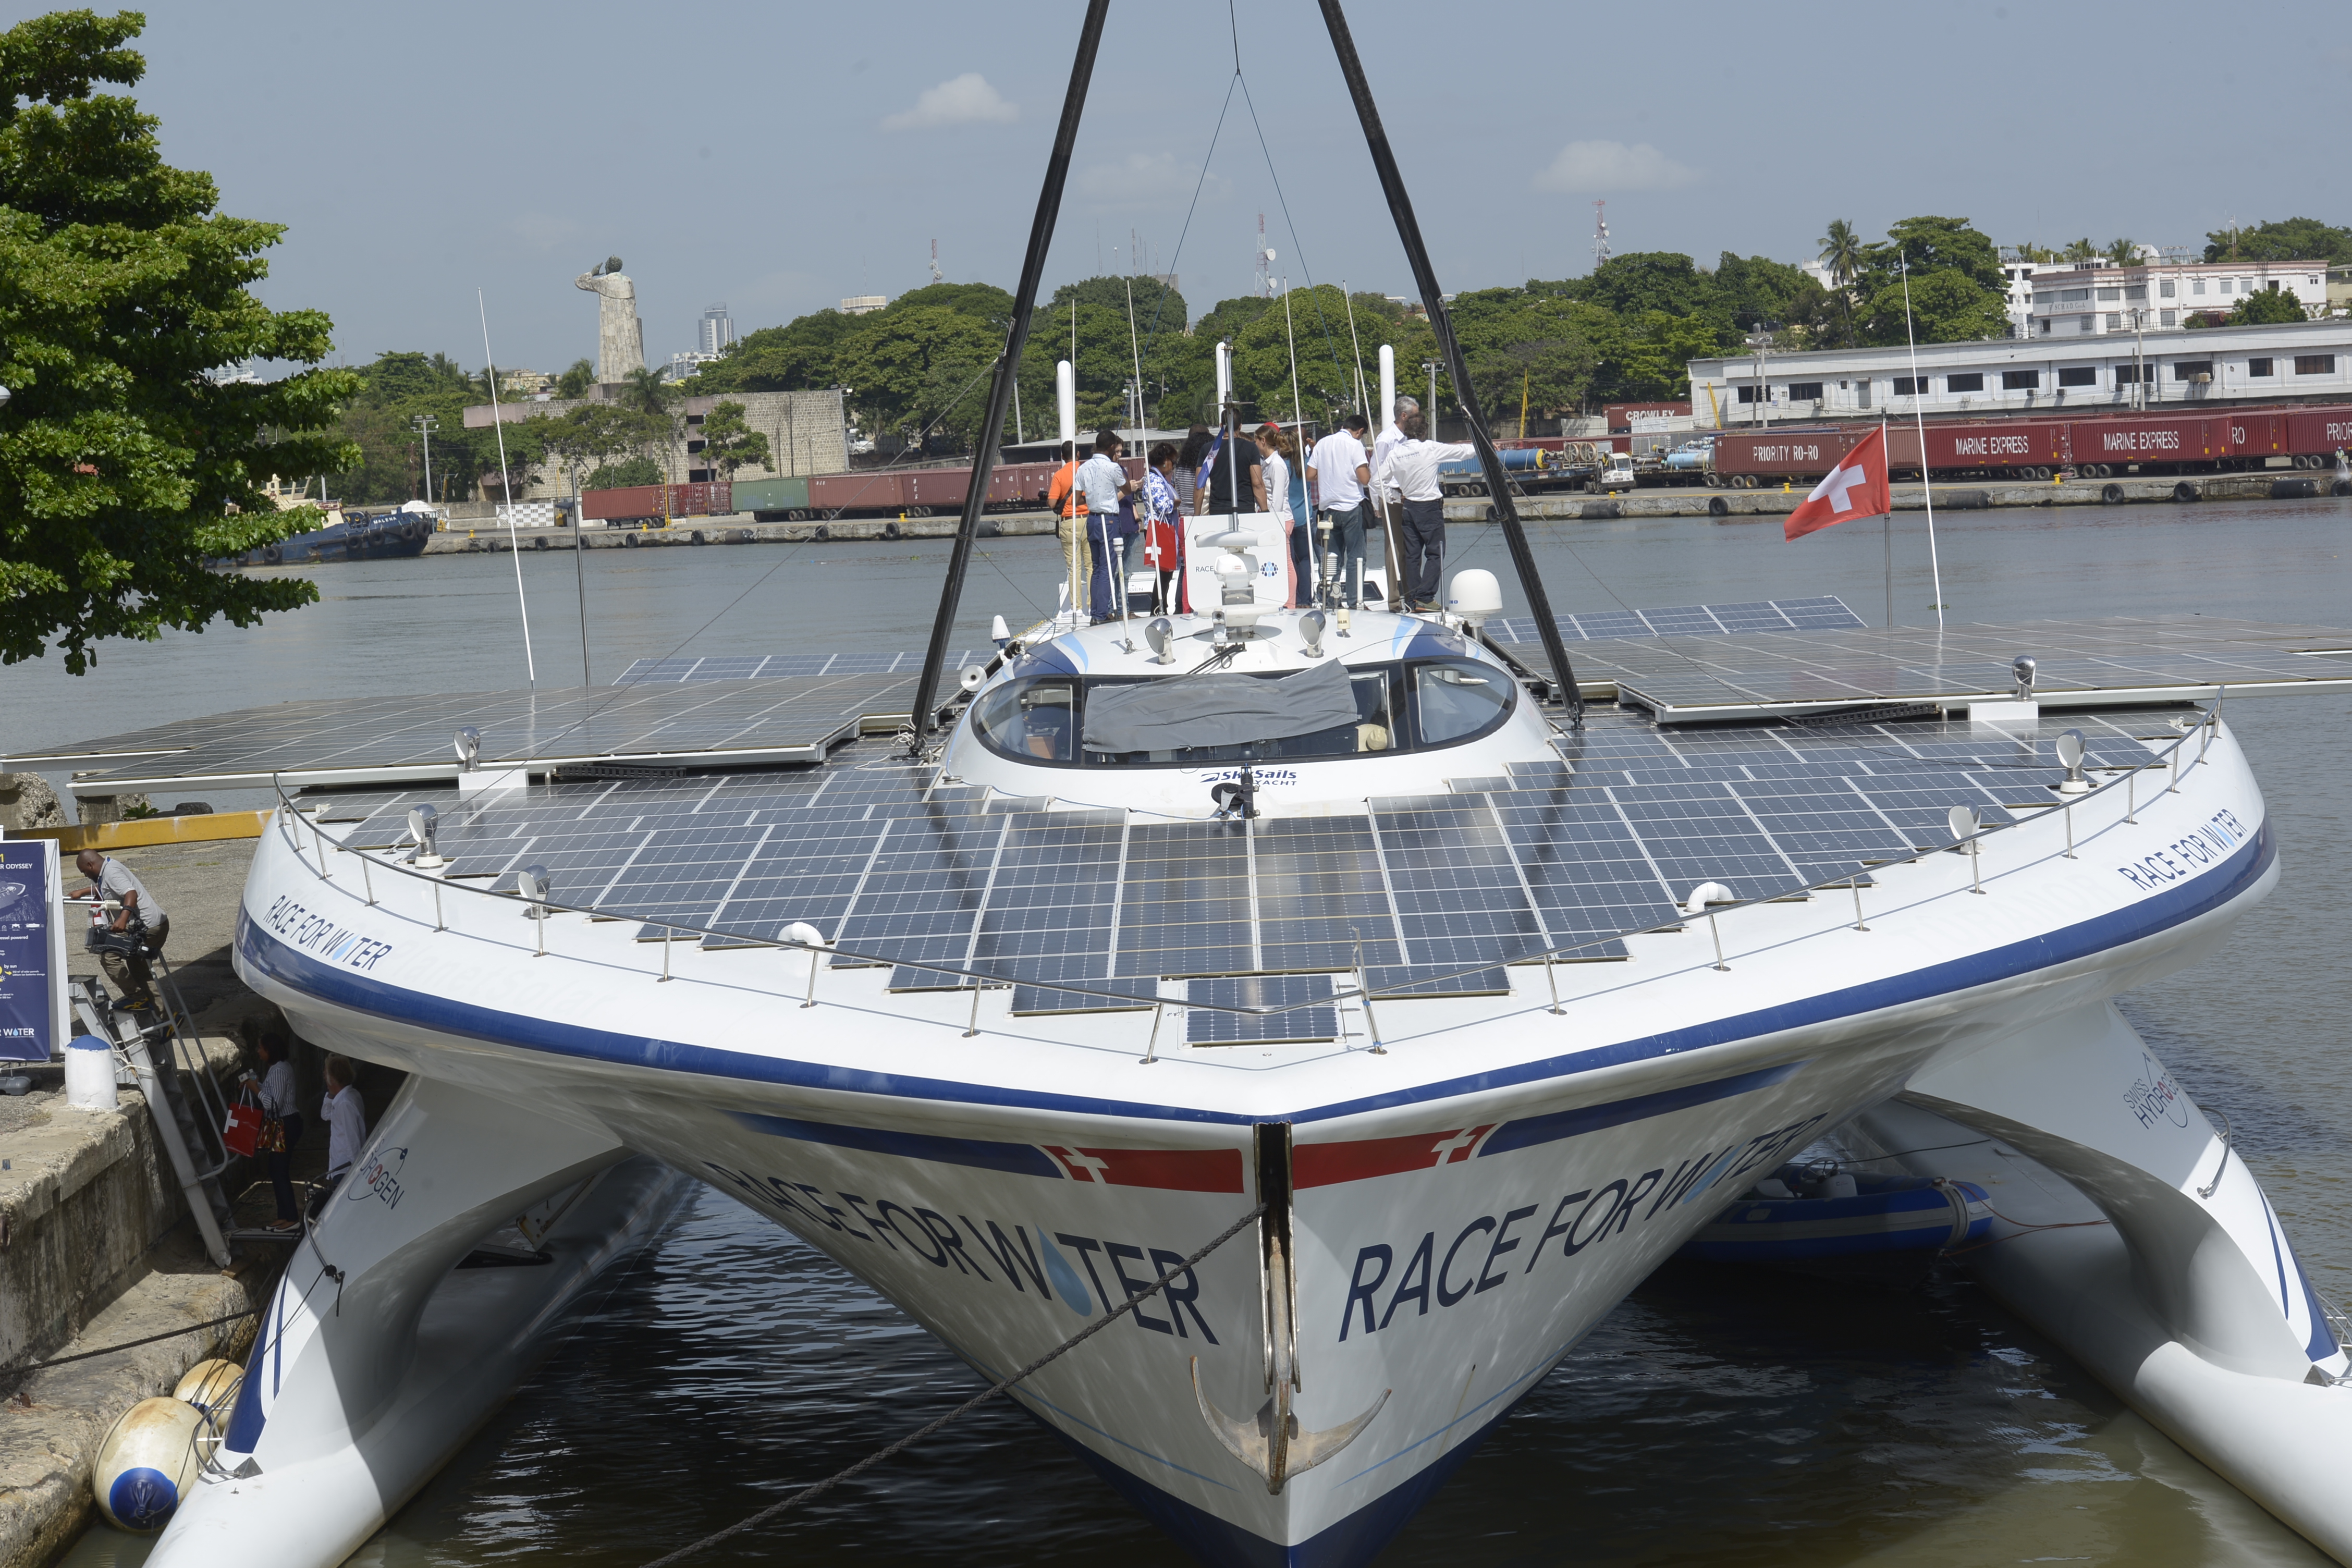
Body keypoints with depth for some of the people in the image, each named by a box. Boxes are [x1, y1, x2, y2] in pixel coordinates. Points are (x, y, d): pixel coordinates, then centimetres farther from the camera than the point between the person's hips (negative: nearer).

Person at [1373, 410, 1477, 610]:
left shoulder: (1395, 453, -1)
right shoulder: (1431, 448, -11)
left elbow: (1377, 480, 2)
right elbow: (1461, 450, 0)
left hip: (1408, 507, 5)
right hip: (1430, 507, -5)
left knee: (1412, 555, 9)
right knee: (1435, 554, -1)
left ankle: (1412, 600, 8)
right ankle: (1424, 597, -11)